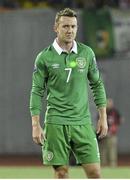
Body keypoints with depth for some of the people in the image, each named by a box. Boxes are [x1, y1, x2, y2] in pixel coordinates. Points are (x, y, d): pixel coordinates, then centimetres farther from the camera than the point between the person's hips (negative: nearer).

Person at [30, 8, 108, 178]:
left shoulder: (87, 53, 6)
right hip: (55, 123, -2)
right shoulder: (44, 57, -1)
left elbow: (97, 85, 14)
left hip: (82, 122, 2)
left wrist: (103, 117, 9)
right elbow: (37, 92, 1)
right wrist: (36, 125, -5)